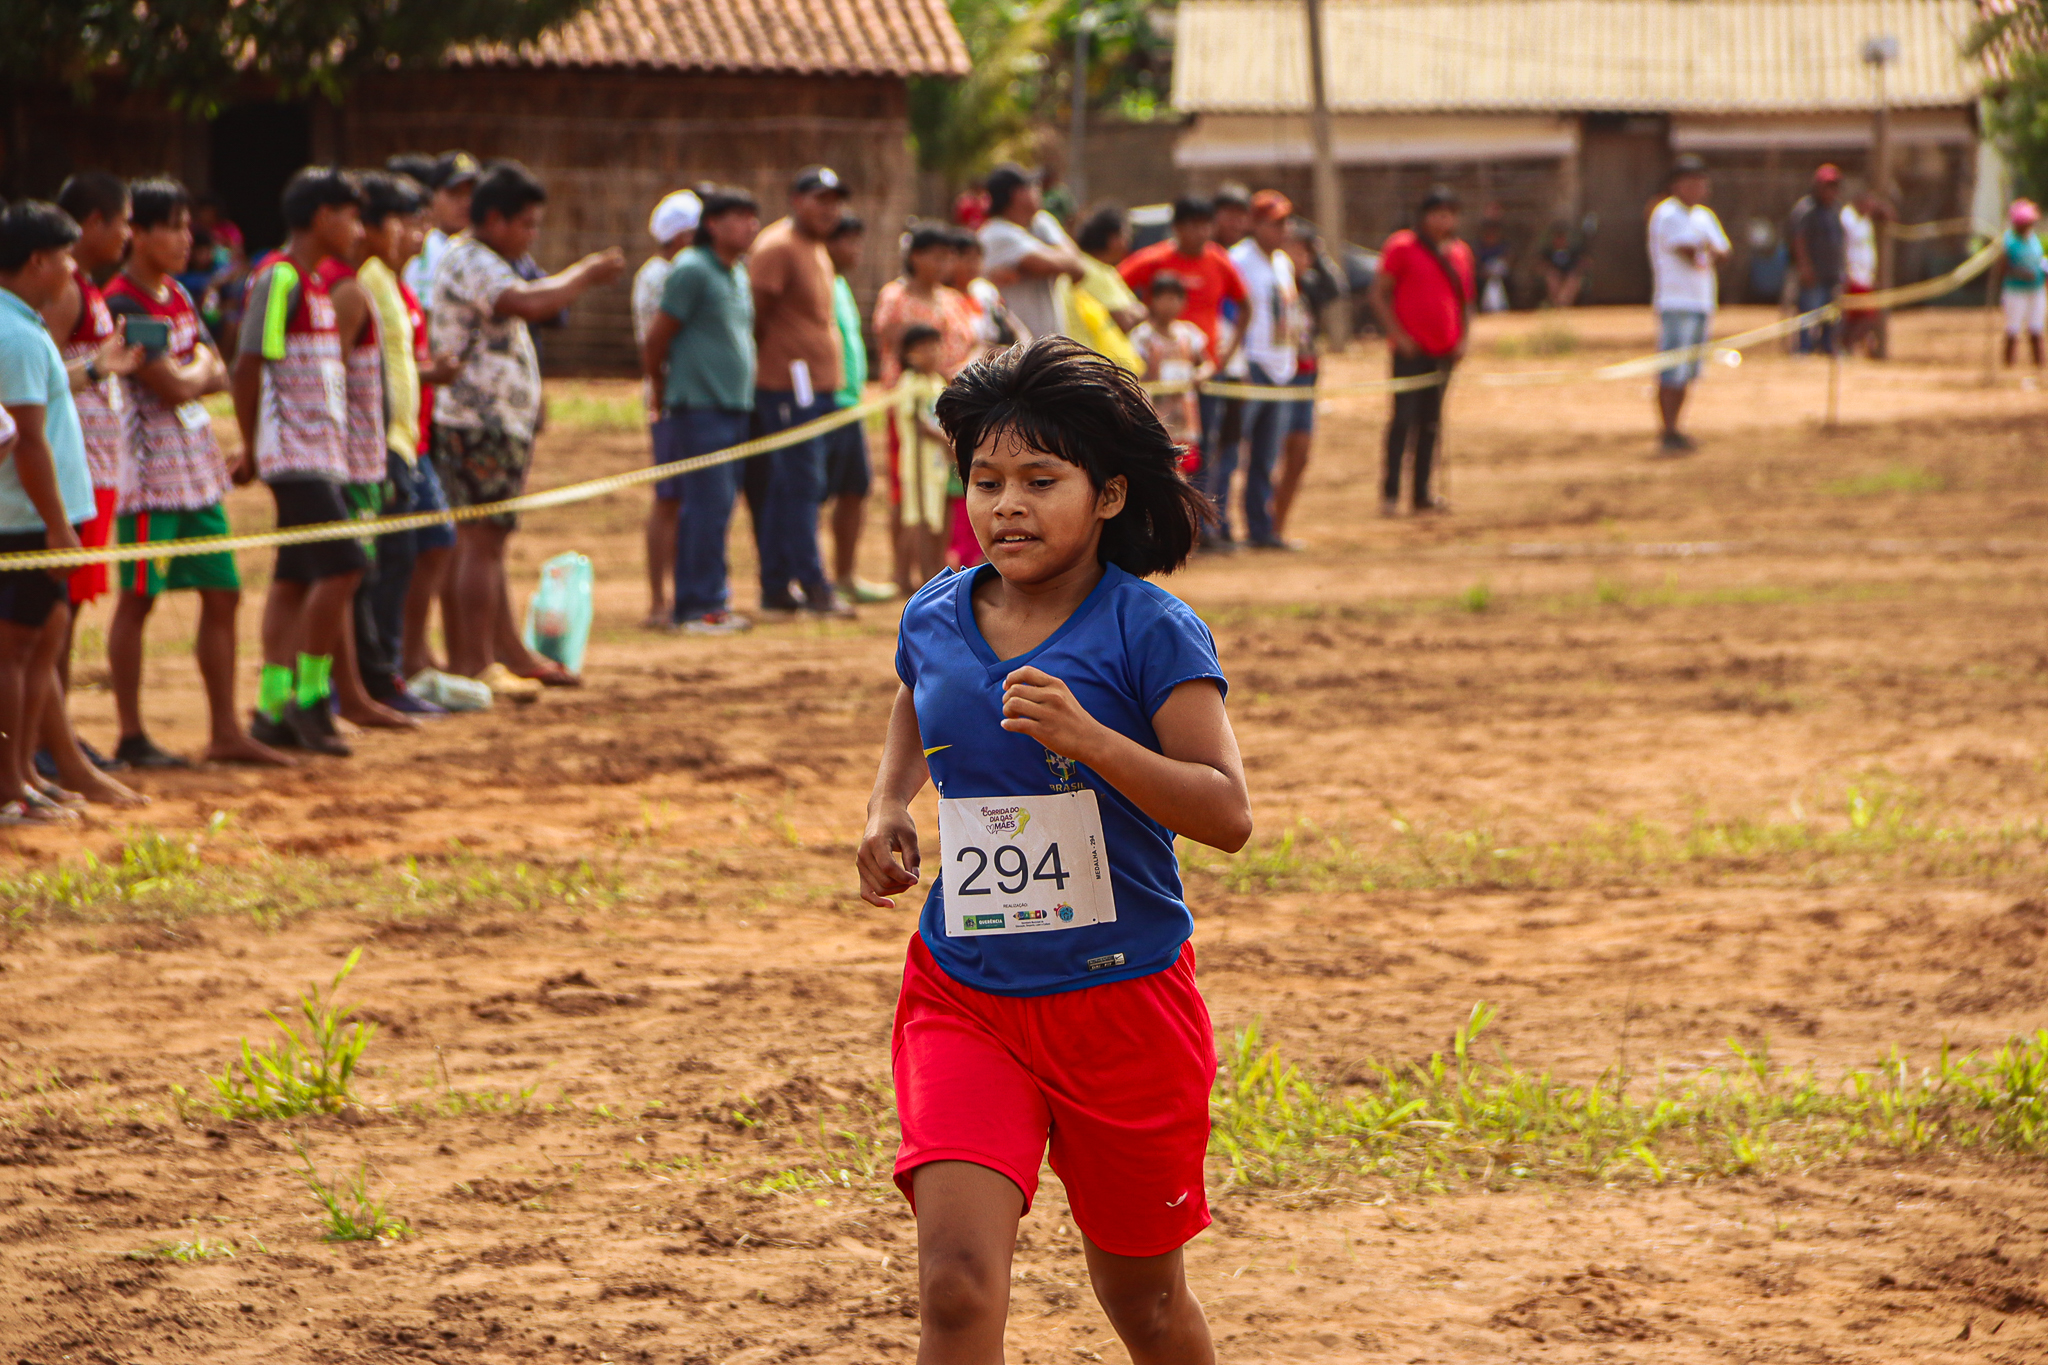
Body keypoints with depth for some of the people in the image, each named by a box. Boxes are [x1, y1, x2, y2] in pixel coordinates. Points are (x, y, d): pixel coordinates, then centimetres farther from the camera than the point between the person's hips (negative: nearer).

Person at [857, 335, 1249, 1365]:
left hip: (1124, 999, -2)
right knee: (956, 1280, -17)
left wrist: (1092, 741, -31)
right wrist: (887, 811, 6)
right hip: (963, 999, 2)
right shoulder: (935, 620, 1)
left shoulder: (1151, 632, -12)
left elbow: (1228, 813, -19)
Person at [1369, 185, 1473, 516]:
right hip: (1410, 349, -5)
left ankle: (1421, 493, 13)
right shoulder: (1401, 247, -4)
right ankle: (1390, 492, -5)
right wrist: (1398, 335, -12)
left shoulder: (1460, 253, 12)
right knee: (1404, 417, -9)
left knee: (1431, 422, 8)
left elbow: (1465, 300, 21)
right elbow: (1379, 295, -4)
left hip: (1444, 350, 5)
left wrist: (1461, 340, 7)